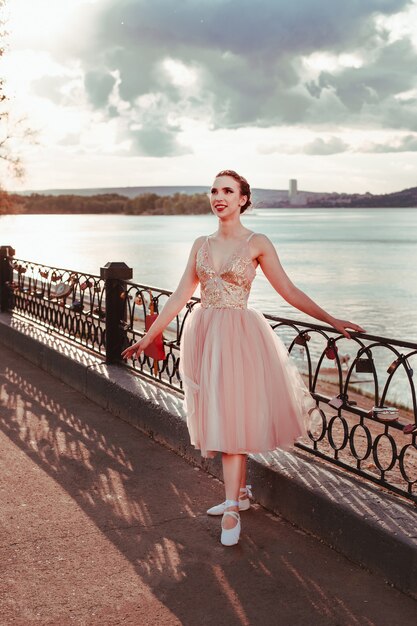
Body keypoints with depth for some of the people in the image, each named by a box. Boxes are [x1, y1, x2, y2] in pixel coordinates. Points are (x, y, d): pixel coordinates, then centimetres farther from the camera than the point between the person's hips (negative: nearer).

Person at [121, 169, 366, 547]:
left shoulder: (257, 243, -3)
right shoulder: (201, 244, 9)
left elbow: (289, 291, 0)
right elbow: (181, 295, 11)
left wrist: (332, 321, -4)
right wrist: (149, 336, 10)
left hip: (237, 337, -4)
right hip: (202, 333, 5)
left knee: (231, 418, -6)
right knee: (217, 417, 10)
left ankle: (232, 510, 3)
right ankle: (240, 492, 26)